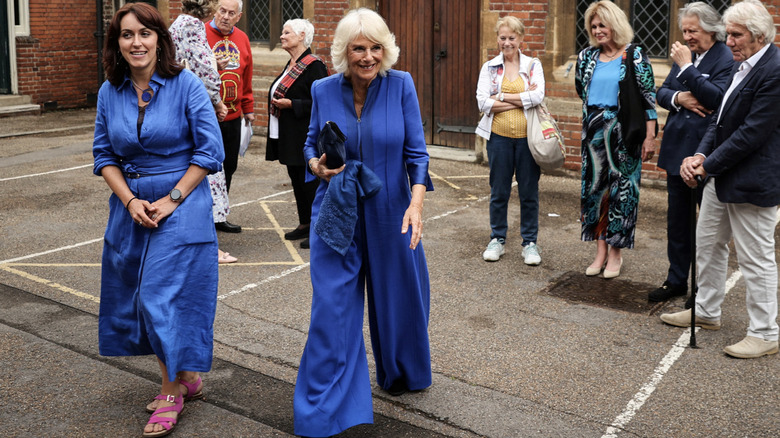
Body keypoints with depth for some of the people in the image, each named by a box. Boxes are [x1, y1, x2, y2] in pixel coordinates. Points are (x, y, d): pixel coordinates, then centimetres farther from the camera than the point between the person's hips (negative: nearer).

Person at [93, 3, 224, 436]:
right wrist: (130, 201, -7)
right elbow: (104, 154, 8)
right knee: (140, 298, 11)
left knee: (165, 295, -7)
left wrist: (172, 199, -13)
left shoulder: (186, 85, -10)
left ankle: (173, 390, 9)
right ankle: (185, 378, 28)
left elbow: (210, 151, -10)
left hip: (182, 205, -5)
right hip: (131, 206, 6)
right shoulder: (110, 93, 4)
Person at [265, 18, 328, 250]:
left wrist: (291, 104, -20)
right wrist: (276, 101, 10)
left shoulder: (313, 66, -14)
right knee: (296, 179, 14)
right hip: (288, 136, 9)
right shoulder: (291, 65, 14)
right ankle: (304, 224, 25)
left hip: (305, 136, -9)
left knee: (309, 181, -5)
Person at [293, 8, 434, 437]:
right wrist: (316, 165, -12)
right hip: (336, 215, 0)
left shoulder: (401, 85, -8)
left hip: (389, 215, 0)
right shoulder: (323, 90, -3)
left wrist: (416, 204, -19)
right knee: (332, 308, -1)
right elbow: (311, 143, 10)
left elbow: (416, 152, -7)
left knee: (397, 301, 15)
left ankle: (401, 376, 43)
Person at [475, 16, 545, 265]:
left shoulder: (533, 65, 4)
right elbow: (483, 102, -8)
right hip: (499, 136, 1)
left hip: (527, 137, 0)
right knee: (499, 192, 9)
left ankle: (530, 242, 18)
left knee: (529, 192, 5)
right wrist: (522, 100, -10)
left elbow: (538, 97, -13)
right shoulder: (489, 68, 5)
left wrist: (502, 97, -11)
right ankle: (497, 239, 23)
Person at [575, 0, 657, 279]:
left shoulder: (635, 56, -6)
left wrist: (650, 136, -10)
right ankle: (600, 251, 15)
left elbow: (648, 97, -7)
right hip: (594, 130, 5)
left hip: (624, 131, -4)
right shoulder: (587, 57, 7)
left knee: (621, 189, 1)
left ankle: (615, 253, 11)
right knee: (594, 186, 6)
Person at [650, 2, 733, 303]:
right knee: (677, 219, 15)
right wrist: (678, 97, -10)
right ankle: (676, 280, 28)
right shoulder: (685, 56, 11)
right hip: (678, 150, 7)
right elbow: (661, 92, 11)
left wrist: (687, 67, -20)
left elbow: (717, 98, -24)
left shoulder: (727, 59, -11)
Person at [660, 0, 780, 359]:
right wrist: (700, 155, -3)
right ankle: (706, 311, 37)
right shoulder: (742, 65, 10)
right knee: (707, 244, 20)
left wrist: (708, 165, -16)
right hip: (721, 176, 10)